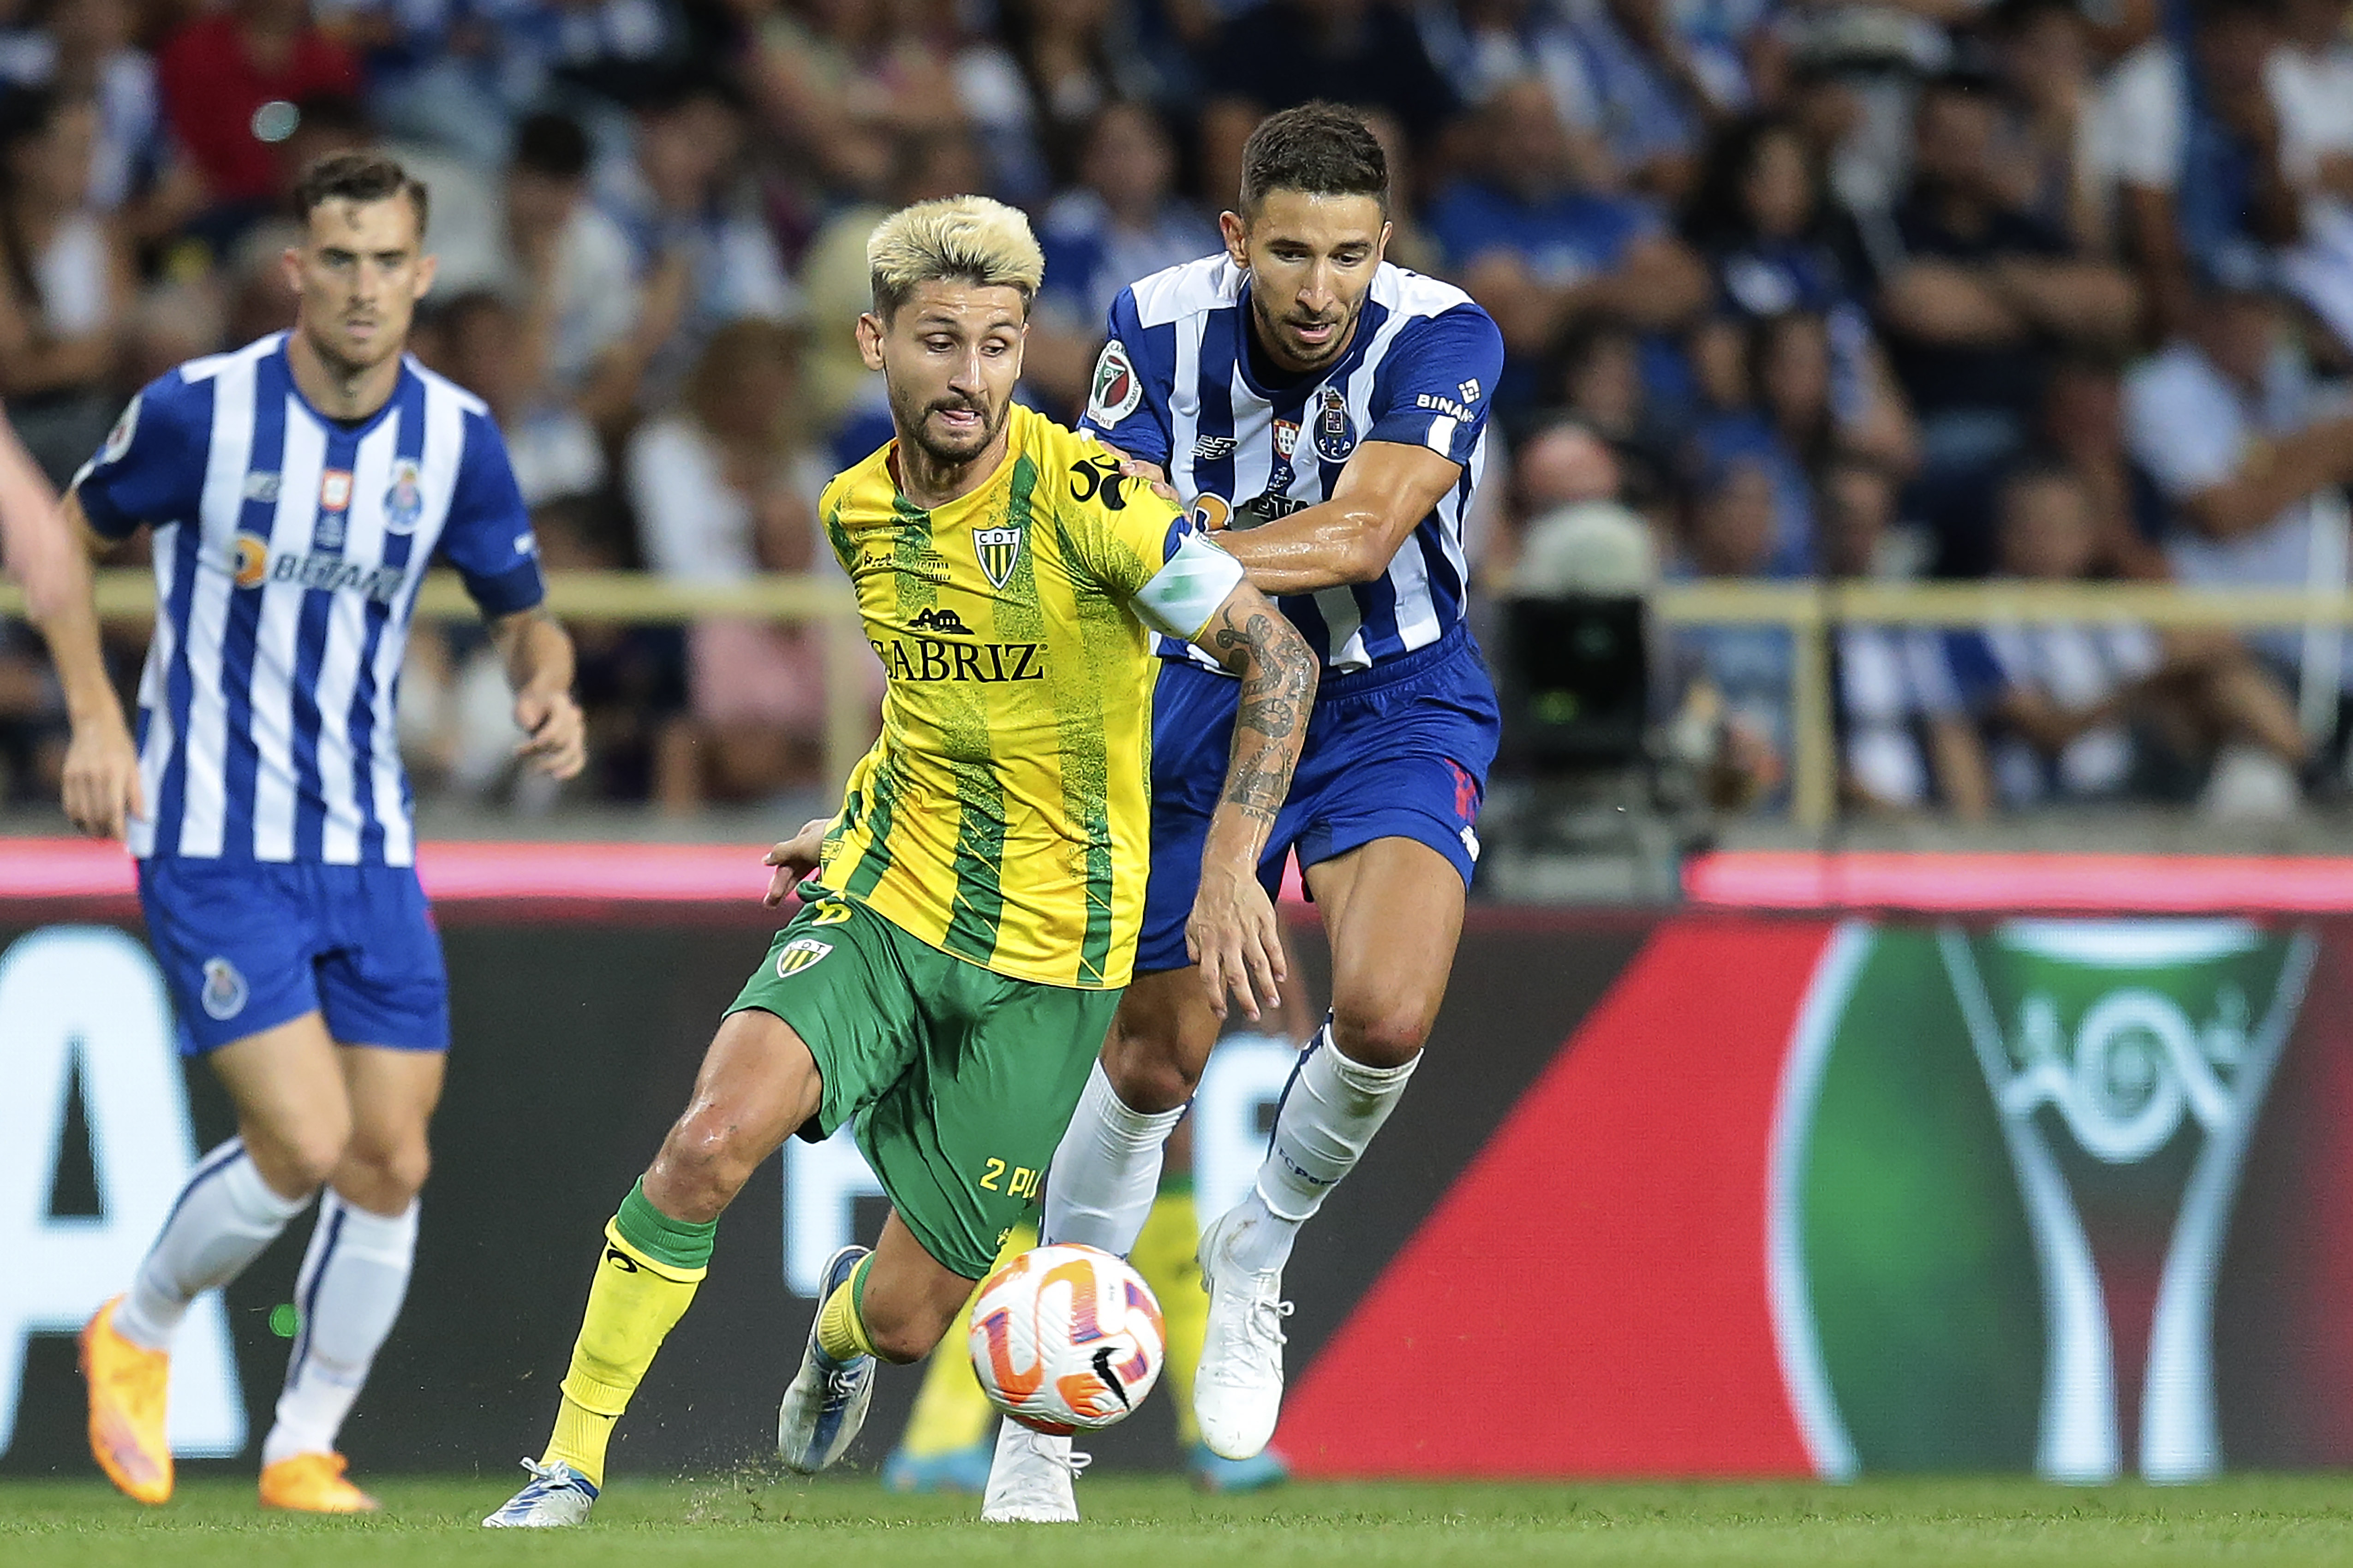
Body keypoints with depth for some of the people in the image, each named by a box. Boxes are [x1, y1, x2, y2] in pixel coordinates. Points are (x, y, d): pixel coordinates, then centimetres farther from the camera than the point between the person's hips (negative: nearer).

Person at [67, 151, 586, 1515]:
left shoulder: (458, 438, -1)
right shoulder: (200, 411, -11)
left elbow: (525, 614, 10)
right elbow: (77, 535, 5)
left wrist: (551, 689, -12)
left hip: (369, 846, 4)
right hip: (214, 840, -4)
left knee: (391, 1161, 1)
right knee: (304, 1143, -15)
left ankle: (304, 1449, 17)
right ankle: (137, 1337, 13)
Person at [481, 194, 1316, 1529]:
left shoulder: (1083, 497, -17)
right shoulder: (859, 511, 2)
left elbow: (1279, 658, -14)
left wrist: (1232, 862, -22)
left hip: (1043, 958, -3)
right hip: (880, 910, 3)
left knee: (907, 1320, 2)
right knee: (711, 1142, -26)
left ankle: (844, 1327, 43)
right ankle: (568, 1472, -13)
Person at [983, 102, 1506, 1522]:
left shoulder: (1445, 340, -22)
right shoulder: (1161, 325, -14)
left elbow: (1364, 539, -33)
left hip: (1398, 703, -2)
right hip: (1211, 698, 2)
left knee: (1387, 1012, -26)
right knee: (1154, 1057, 4)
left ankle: (1256, 1258, 4)